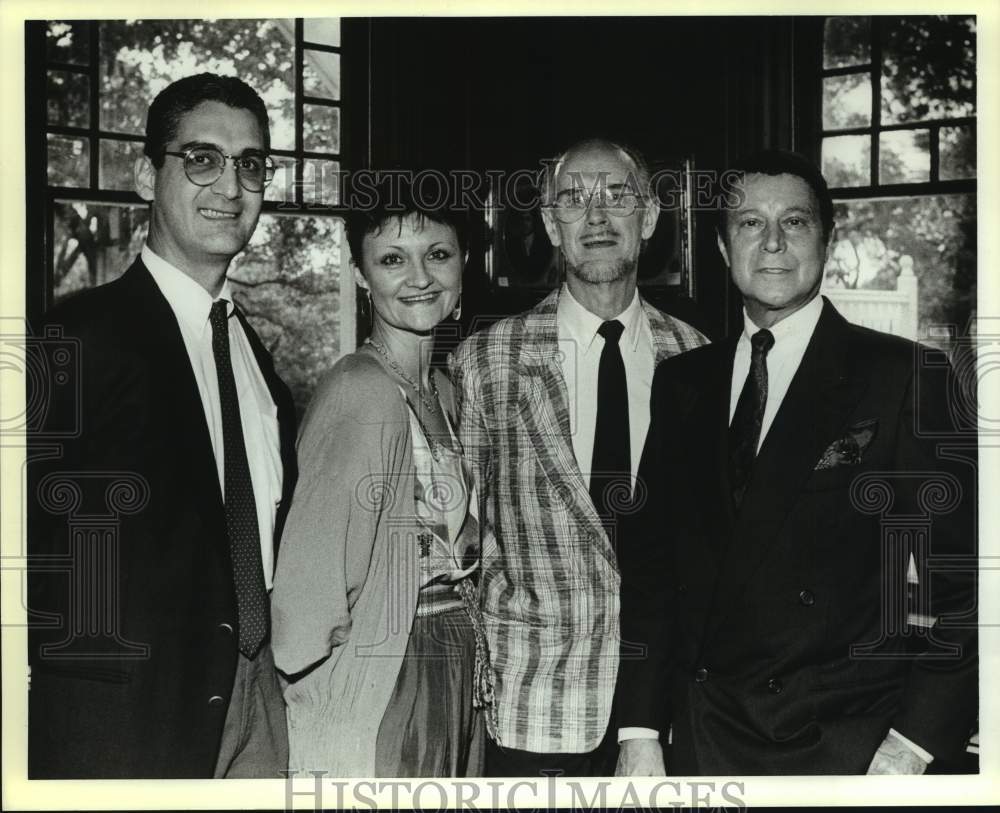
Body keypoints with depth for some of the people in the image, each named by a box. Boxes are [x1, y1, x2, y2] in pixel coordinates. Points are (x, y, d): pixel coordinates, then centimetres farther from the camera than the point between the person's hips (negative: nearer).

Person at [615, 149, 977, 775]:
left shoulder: (905, 376, -6)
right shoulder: (682, 383, 7)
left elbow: (961, 577, -7)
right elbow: (651, 557, 6)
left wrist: (914, 742, -14)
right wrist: (640, 730, 1)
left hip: (845, 748, -3)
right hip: (706, 740, 4)